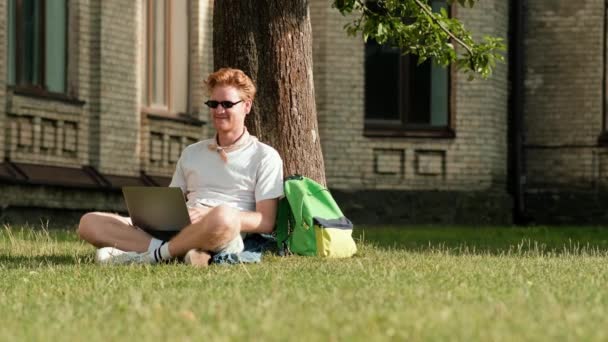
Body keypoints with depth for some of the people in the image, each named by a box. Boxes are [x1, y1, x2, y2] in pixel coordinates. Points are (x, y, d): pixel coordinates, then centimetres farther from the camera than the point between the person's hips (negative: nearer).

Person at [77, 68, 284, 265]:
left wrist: (211, 216, -17)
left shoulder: (264, 156, 10)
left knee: (224, 216, -44)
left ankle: (156, 254, -25)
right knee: (89, 223, -12)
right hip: (173, 233, 6)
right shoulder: (192, 154, 29)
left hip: (228, 238, -6)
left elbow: (266, 222, -2)